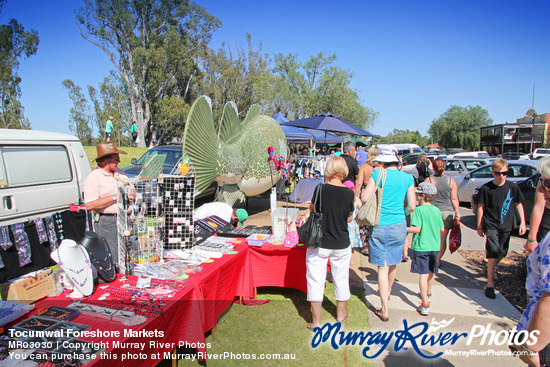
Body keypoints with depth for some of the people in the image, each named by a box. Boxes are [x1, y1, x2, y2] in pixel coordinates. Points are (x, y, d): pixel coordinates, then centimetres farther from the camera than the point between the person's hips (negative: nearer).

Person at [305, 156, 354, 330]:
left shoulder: (320, 189, -14)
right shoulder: (349, 193, -9)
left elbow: (311, 211, -1)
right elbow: (350, 217, 4)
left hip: (319, 243, -2)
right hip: (342, 244, 2)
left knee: (316, 280, 9)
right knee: (341, 278, 19)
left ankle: (316, 321, 16)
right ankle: (340, 314, 38)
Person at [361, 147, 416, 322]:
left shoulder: (378, 174, -6)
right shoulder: (407, 178, 1)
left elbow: (364, 198, -10)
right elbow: (412, 206, -1)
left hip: (379, 226, -3)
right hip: (398, 226, 3)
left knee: (383, 267, 1)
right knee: (392, 264, 21)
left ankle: (384, 310, 1)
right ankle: (387, 292, 47)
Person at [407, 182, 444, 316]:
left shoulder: (419, 210, -13)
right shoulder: (437, 210, 4)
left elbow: (417, 229, -19)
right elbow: (442, 229, 9)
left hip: (421, 246, -6)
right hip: (435, 246, 6)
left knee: (423, 274, -4)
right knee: (431, 272, 23)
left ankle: (425, 305, -7)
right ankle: (428, 294, 47)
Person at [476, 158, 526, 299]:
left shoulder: (512, 187, -1)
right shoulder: (486, 188, -8)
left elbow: (518, 204, 11)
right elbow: (481, 207, -1)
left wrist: (522, 222, 6)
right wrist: (479, 226, 0)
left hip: (506, 225, 4)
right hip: (491, 225, -4)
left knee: (502, 253, 14)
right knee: (493, 253, -11)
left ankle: (490, 270, 43)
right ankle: (490, 284, -4)